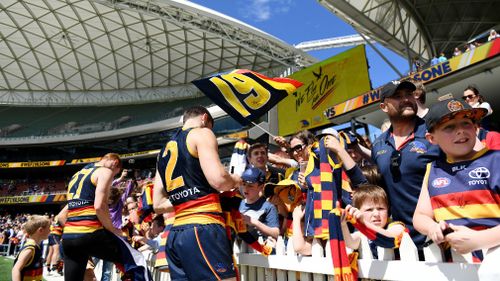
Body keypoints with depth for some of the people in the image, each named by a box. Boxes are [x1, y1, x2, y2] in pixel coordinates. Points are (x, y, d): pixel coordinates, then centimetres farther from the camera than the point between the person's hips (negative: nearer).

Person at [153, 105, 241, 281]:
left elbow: (158, 205, 20)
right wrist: (235, 181, 5)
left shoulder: (164, 151, 23)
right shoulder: (201, 133, 0)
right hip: (202, 230, -8)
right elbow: (218, 179, -16)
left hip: (175, 235, 9)